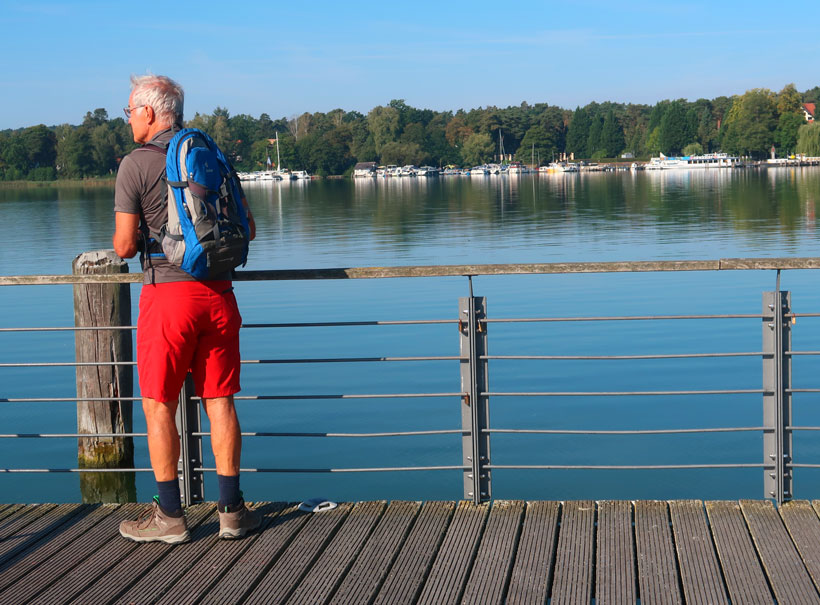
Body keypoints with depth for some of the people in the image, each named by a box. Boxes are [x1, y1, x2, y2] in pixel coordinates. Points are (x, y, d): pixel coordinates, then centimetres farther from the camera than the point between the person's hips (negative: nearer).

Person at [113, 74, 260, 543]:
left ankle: (170, 516, 9)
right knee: (220, 401, 10)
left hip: (167, 293, -5)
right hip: (218, 292, 5)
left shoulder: (136, 164, -6)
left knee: (160, 405, 5)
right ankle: (232, 509, 13)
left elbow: (124, 246, -8)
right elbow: (247, 229, 11)